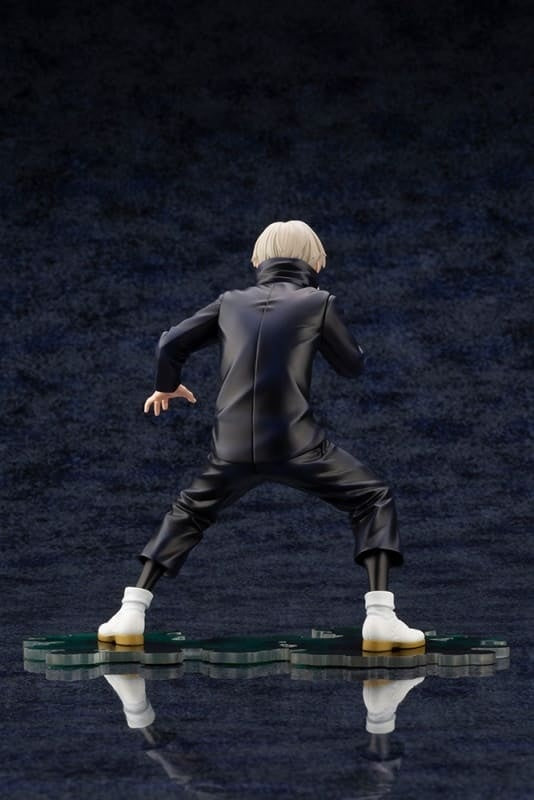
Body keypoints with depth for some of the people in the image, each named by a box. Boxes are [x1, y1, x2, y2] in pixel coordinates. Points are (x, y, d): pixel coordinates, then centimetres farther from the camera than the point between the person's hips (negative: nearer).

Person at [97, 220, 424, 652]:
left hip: (233, 448, 3)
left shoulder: (231, 302, 15)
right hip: (296, 443, -3)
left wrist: (167, 387, 37)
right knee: (374, 499, 11)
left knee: (187, 515, 26)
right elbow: (353, 365, 13)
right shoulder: (320, 302, 5)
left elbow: (171, 343, 17)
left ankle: (131, 613, 18)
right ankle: (380, 617, -4)